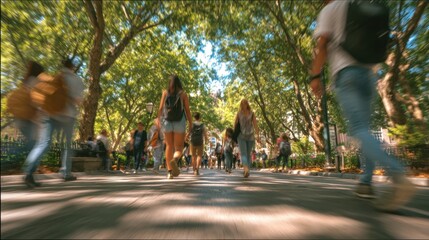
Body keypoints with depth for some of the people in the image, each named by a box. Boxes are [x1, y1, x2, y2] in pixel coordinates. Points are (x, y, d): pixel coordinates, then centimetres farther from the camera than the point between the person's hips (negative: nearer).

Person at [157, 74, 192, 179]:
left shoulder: (165, 92, 9)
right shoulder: (183, 94, 6)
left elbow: (161, 108, 3)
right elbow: (187, 110, -1)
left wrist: (158, 120, 13)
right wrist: (190, 124, 2)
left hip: (167, 122, 2)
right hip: (179, 122, -2)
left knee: (169, 146, 10)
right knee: (179, 147, 2)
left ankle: (169, 171, 8)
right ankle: (174, 160, -30)